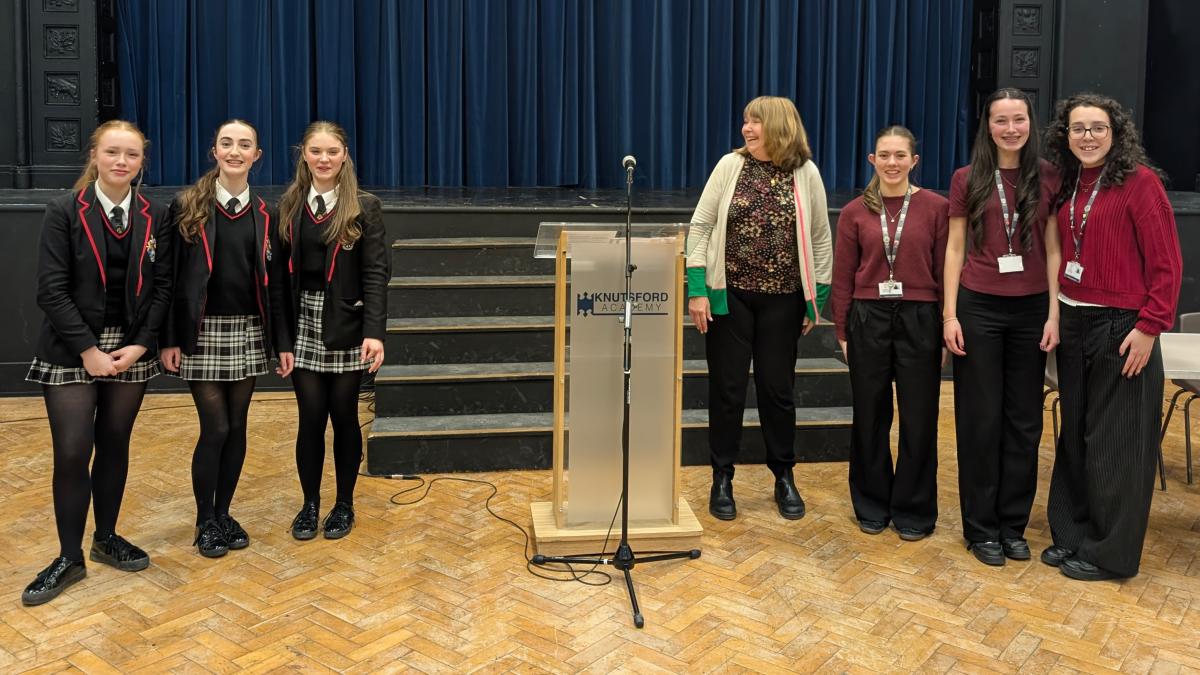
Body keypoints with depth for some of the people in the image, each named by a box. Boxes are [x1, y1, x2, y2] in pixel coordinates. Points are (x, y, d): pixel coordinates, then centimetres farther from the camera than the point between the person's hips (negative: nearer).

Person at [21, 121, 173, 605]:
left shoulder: (155, 217, 3)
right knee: (72, 453, -3)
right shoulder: (64, 212, -5)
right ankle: (70, 557, 11)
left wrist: (140, 344, -9)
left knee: (115, 446, 12)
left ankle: (107, 538, 27)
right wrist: (89, 350, -15)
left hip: (132, 349, 3)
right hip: (72, 352, -2)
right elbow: (52, 290, -9)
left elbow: (162, 287, 2)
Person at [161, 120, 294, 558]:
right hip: (202, 333, -3)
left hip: (248, 333, 3)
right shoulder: (187, 207, -3)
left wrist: (283, 342, 2)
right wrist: (169, 338, -9)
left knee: (236, 426, 8)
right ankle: (204, 521, 14)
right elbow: (170, 276, -4)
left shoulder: (265, 215, 5)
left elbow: (276, 283, 6)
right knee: (215, 428, -3)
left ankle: (224, 513, 23)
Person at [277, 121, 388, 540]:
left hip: (347, 326, -2)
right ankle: (309, 504, 21)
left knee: (344, 416, 7)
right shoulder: (290, 206, 6)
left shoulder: (364, 207, -3)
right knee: (311, 417, 3)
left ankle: (344, 505, 22)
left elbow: (376, 273, -8)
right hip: (304, 325, 2)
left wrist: (374, 332, -18)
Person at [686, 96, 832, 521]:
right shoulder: (730, 166, -1)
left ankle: (784, 477, 26)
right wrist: (697, 289, -8)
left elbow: (820, 239, 5)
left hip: (782, 299, 0)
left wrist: (817, 297, 3)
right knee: (726, 388, 5)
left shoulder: (806, 173, 0)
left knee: (778, 388, 8)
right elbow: (701, 226, -2)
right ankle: (722, 480, 19)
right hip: (730, 295, 0)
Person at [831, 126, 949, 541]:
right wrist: (842, 331, 3)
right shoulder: (855, 212, 3)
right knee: (870, 416, 11)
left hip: (919, 319, -1)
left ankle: (913, 510, 22)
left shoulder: (935, 207, -1)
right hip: (869, 319, 1)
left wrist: (947, 325, -2)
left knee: (919, 417, 6)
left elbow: (944, 271, 0)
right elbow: (843, 278, 4)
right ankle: (872, 505, 26)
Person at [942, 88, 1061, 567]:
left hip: (1031, 309, 1)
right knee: (980, 419, 5)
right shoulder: (967, 180, 1)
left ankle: (1013, 523, 22)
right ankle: (981, 526, 17)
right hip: (979, 308, -1)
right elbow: (955, 249, 1)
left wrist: (1054, 314, -4)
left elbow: (1053, 250, 3)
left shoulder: (1048, 179, 3)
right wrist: (949, 314, -4)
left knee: (1024, 419, 8)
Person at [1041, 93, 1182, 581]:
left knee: (1115, 442, 2)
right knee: (1075, 434, 14)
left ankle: (1110, 553, 15)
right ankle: (1072, 535, 27)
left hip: (1120, 325, -6)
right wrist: (1055, 313, 3)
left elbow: (1166, 263, -11)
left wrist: (1150, 327, -16)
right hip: (1072, 322, 6)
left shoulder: (1139, 181, -9)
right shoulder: (1066, 186, 9)